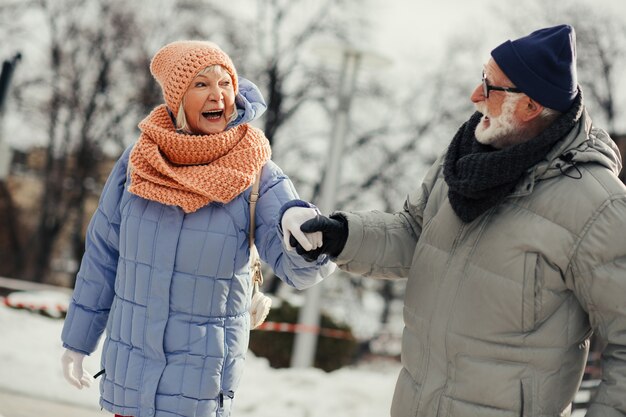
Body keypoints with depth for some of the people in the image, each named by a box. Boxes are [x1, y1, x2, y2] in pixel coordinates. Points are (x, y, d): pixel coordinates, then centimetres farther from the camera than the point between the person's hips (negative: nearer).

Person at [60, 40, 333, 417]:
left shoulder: (257, 177, -10)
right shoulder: (138, 162, -4)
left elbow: (298, 267, -19)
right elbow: (103, 255, 5)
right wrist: (78, 340, 10)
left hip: (202, 369, -2)